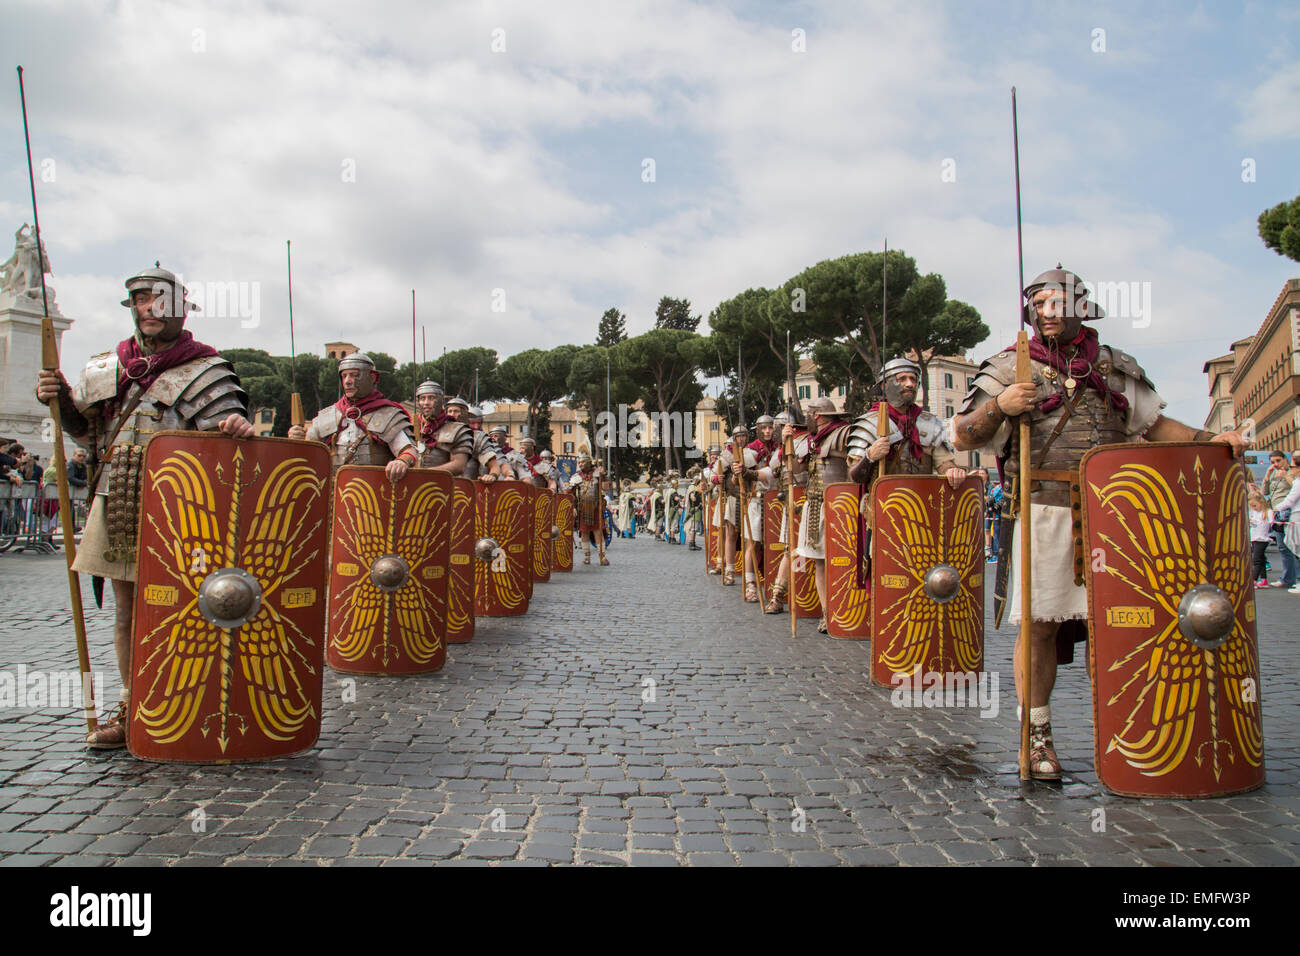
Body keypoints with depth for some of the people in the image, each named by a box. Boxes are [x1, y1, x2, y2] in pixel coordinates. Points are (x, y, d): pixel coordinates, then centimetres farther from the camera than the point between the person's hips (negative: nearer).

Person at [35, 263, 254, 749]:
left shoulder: (203, 371, -2)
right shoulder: (107, 366, 15)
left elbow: (224, 420, -14)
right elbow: (86, 430, 22)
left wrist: (237, 426, -37)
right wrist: (61, 400, 3)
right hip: (116, 506, 6)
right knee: (126, 612, 12)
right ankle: (131, 711, 24)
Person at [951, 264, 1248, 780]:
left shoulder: (1115, 367, 15)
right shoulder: (1010, 368, 6)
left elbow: (1155, 424, 20)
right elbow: (963, 436, 3)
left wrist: (1208, 440, 5)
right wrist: (998, 407, -15)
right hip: (1042, 511, -2)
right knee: (1038, 625, -2)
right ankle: (1038, 737, 9)